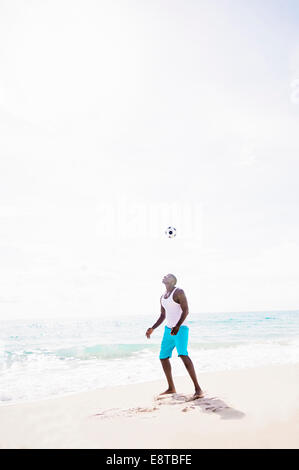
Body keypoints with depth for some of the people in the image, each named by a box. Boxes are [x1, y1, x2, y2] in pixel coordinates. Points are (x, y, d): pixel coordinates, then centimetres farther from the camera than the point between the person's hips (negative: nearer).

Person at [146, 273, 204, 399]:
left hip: (181, 328, -8)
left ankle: (198, 389, -22)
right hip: (168, 329, 9)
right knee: (163, 357, 10)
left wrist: (177, 326, -29)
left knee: (183, 354, -25)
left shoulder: (179, 292, -7)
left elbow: (186, 310, -16)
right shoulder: (162, 297, 17)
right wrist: (152, 329, 15)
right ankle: (171, 388, 25)